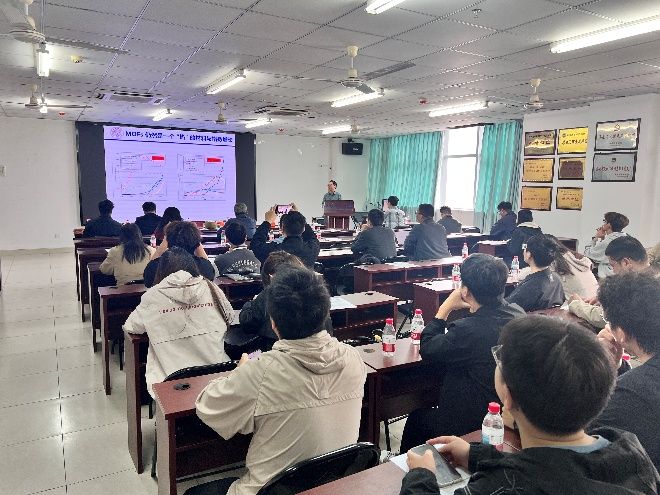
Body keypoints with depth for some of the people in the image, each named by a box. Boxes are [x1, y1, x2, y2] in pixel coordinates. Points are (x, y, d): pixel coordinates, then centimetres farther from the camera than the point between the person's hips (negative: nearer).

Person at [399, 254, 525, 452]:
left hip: (474, 422, -7)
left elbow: (426, 349, -13)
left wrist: (446, 307, -10)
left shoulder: (468, 330, -31)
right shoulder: (518, 313, -9)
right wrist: (475, 307, 4)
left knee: (416, 419, 19)